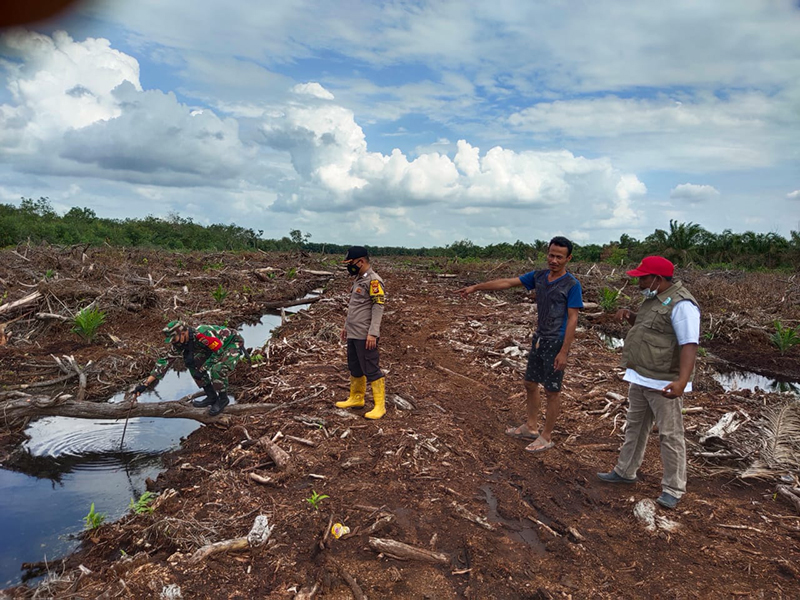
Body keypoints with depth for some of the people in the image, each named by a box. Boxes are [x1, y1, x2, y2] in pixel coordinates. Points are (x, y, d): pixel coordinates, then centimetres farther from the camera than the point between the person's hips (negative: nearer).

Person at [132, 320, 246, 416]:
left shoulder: (202, 334, -34)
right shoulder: (180, 343, -8)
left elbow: (219, 352, -26)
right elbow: (166, 361, -5)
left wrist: (202, 370, -22)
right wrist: (145, 384, -9)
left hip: (234, 344, -8)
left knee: (217, 370, -31)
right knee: (193, 362, -4)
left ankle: (223, 399, -2)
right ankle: (211, 396, 9)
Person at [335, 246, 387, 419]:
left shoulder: (374, 280, -14)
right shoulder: (358, 279, 15)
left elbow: (378, 308, -19)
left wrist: (372, 333, -24)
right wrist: (346, 326, 24)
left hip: (365, 336, -9)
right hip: (353, 334, 9)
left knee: (371, 370, -4)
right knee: (355, 369, 18)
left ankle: (380, 406, 4)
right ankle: (356, 399, 31)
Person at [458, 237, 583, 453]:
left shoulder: (572, 285, -14)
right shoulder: (539, 276, 3)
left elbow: (572, 319, -14)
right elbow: (507, 282, 5)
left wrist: (564, 352, -17)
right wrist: (476, 287, 4)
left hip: (556, 343, -7)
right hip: (539, 339, 7)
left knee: (552, 391, 5)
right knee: (530, 384, 16)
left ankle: (546, 437, 20)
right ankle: (531, 427, 34)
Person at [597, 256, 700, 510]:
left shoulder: (681, 304, -19)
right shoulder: (654, 298, 10)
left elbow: (689, 344, -26)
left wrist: (682, 381, -37)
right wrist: (628, 314, 6)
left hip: (663, 383, -10)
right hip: (640, 378, 10)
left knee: (670, 435, 2)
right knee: (635, 427, 20)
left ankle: (673, 489, 16)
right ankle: (625, 472, 35)